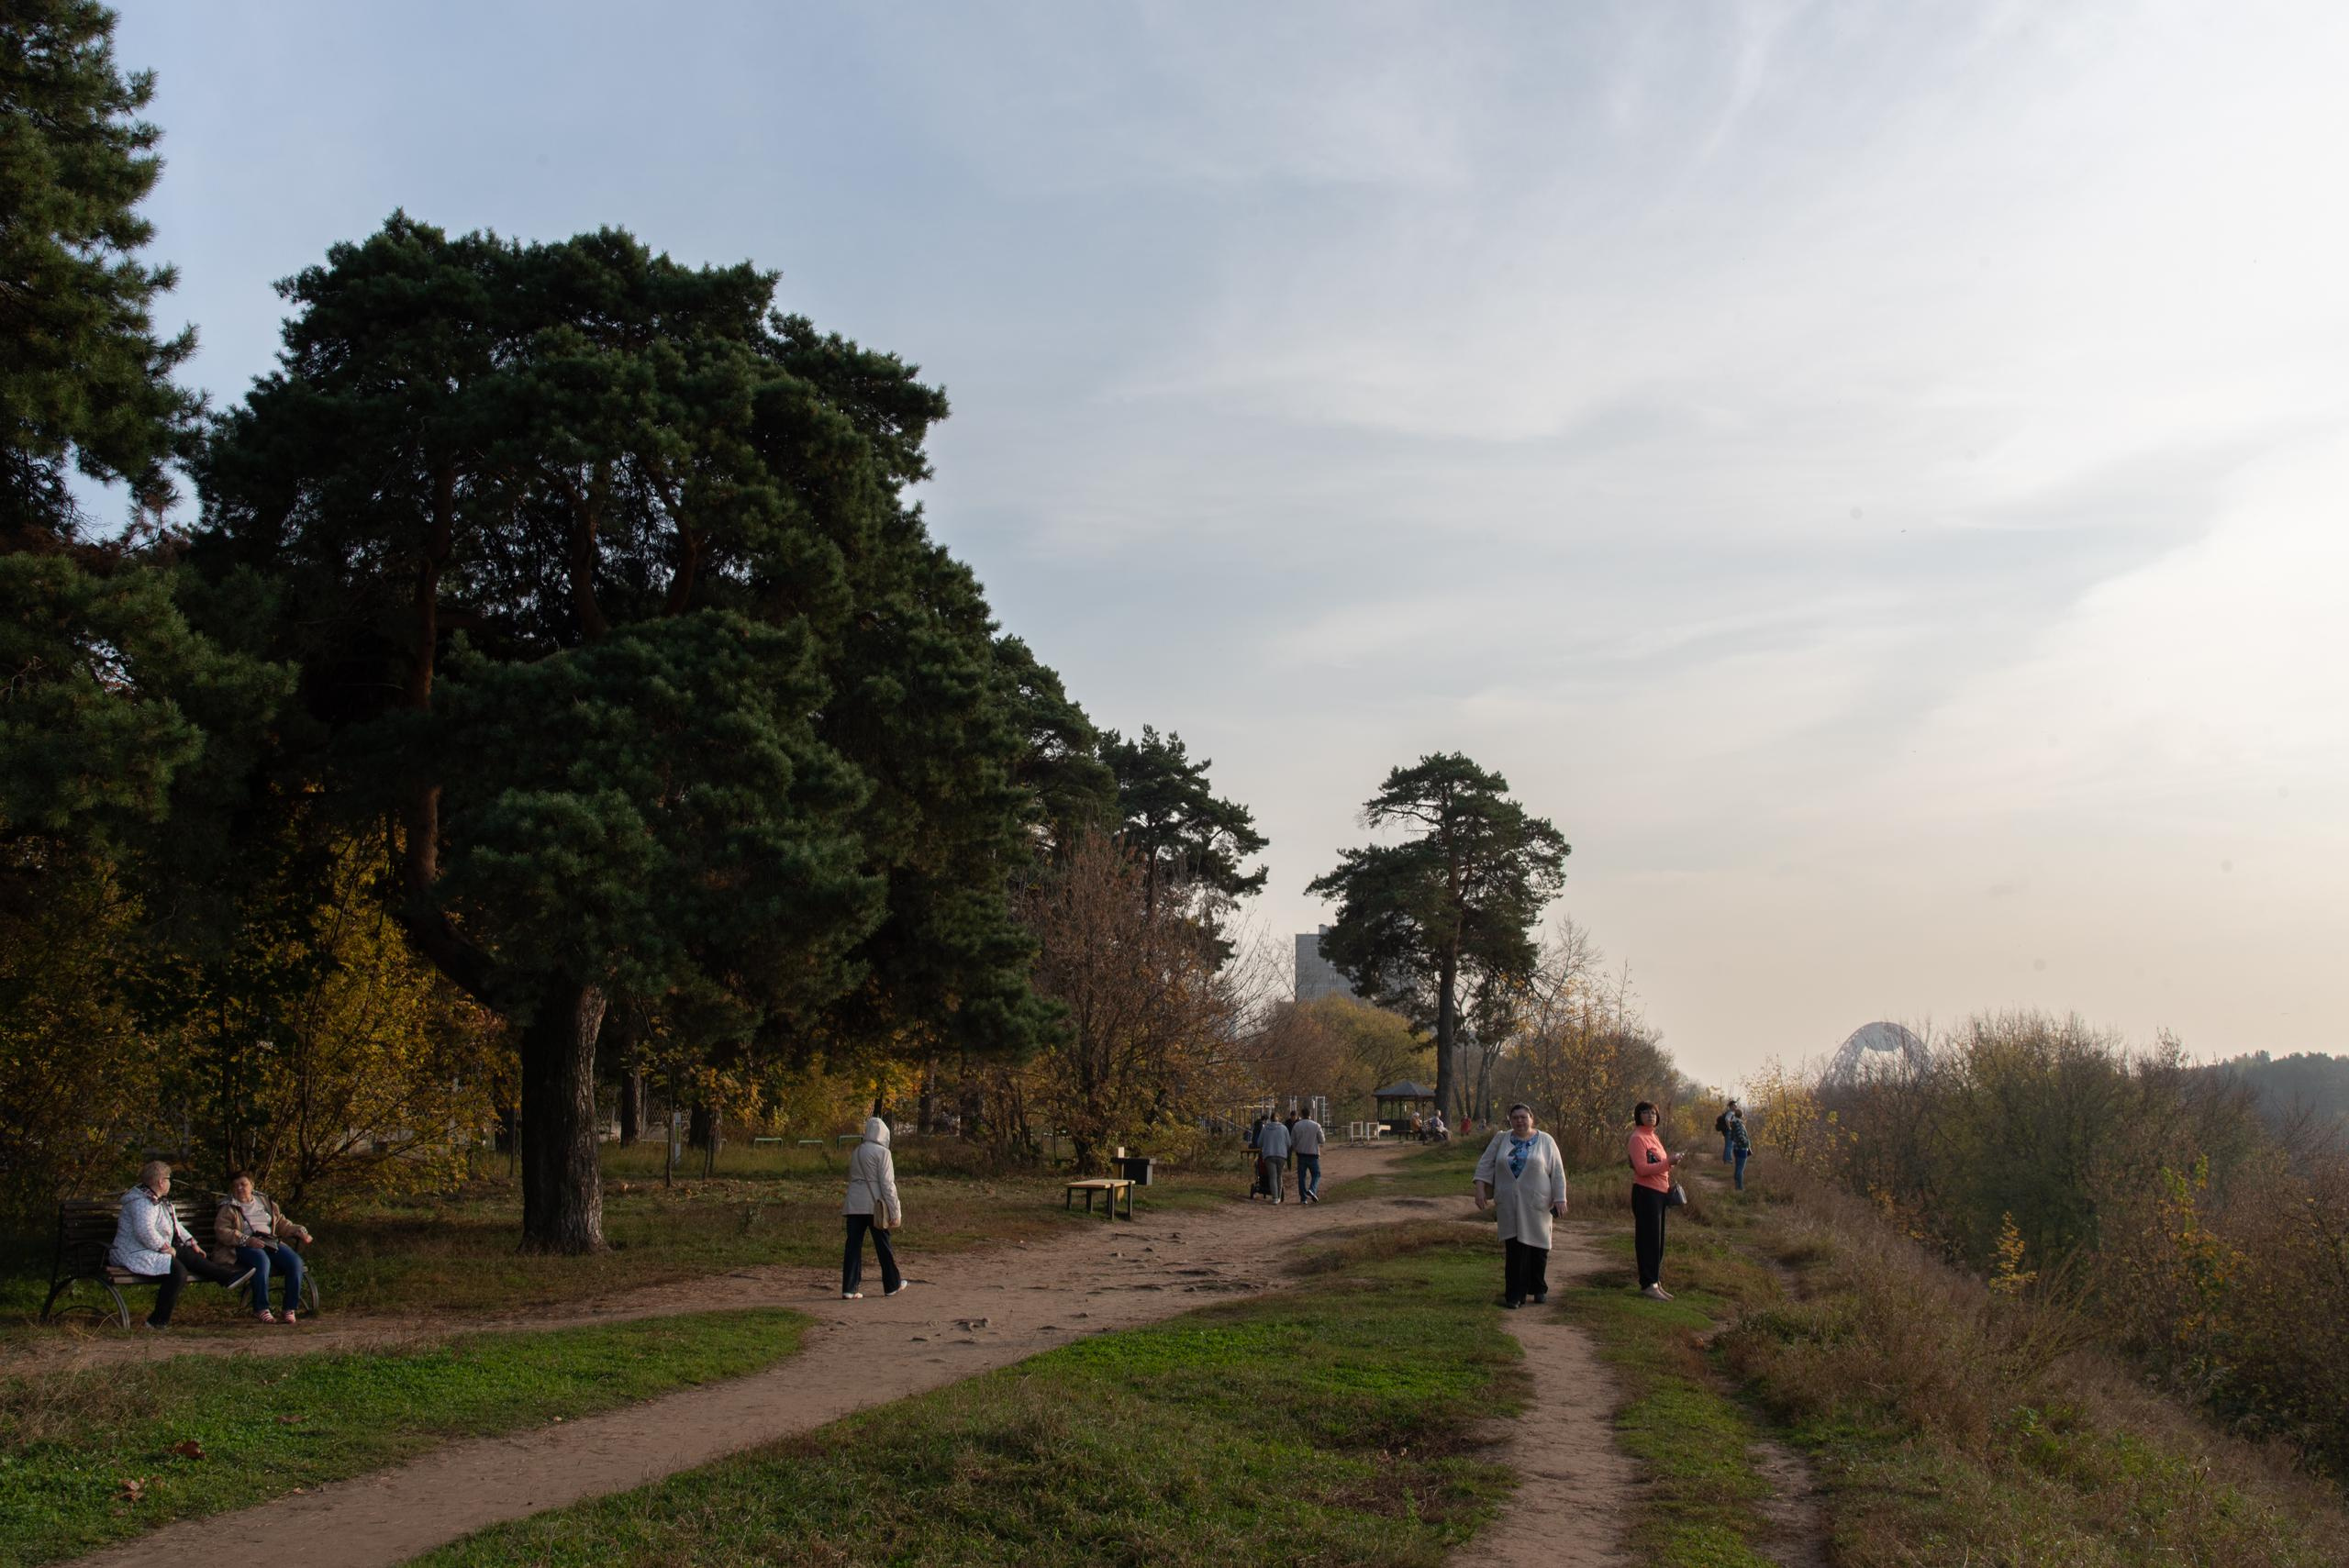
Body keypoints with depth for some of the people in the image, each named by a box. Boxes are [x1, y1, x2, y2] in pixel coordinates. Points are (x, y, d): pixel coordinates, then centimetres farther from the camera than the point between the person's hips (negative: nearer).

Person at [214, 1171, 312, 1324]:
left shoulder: (266, 1203, 27)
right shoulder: (228, 1208, 12)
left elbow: (283, 1224, 29)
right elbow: (221, 1231, -4)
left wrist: (299, 1231, 9)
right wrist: (246, 1240, -18)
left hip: (271, 1242, 4)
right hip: (245, 1247, -4)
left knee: (295, 1261, -24)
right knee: (262, 1260, -39)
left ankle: (290, 1309, -22)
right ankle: (261, 1310, -34)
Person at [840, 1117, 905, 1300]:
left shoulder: (856, 1152, 12)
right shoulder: (882, 1152, -8)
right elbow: (887, 1183, -11)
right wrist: (894, 1211, -8)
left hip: (854, 1205, 5)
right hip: (874, 1204, -5)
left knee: (853, 1245, 2)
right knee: (883, 1245, 8)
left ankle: (849, 1289, -3)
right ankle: (892, 1285, 21)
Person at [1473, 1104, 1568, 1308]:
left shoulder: (1545, 1141, 3)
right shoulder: (1501, 1139, 7)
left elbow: (1558, 1173, 2)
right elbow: (1485, 1164, 8)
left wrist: (1560, 1199, -4)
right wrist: (1480, 1189, -3)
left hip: (1537, 1204, -1)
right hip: (1510, 1205, 1)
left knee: (1538, 1247, 6)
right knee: (1514, 1249, -3)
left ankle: (1539, 1289, 23)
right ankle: (1515, 1295, -2)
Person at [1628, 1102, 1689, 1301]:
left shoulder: (1653, 1137, 17)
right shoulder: (1638, 1138, -12)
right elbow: (1642, 1169, -21)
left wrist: (1674, 1160, 7)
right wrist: (1668, 1162, -23)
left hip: (1659, 1192, 9)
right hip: (1646, 1193, -9)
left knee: (1657, 1240, 13)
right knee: (1648, 1239, -6)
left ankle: (1655, 1282, 19)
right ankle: (1648, 1285, -2)